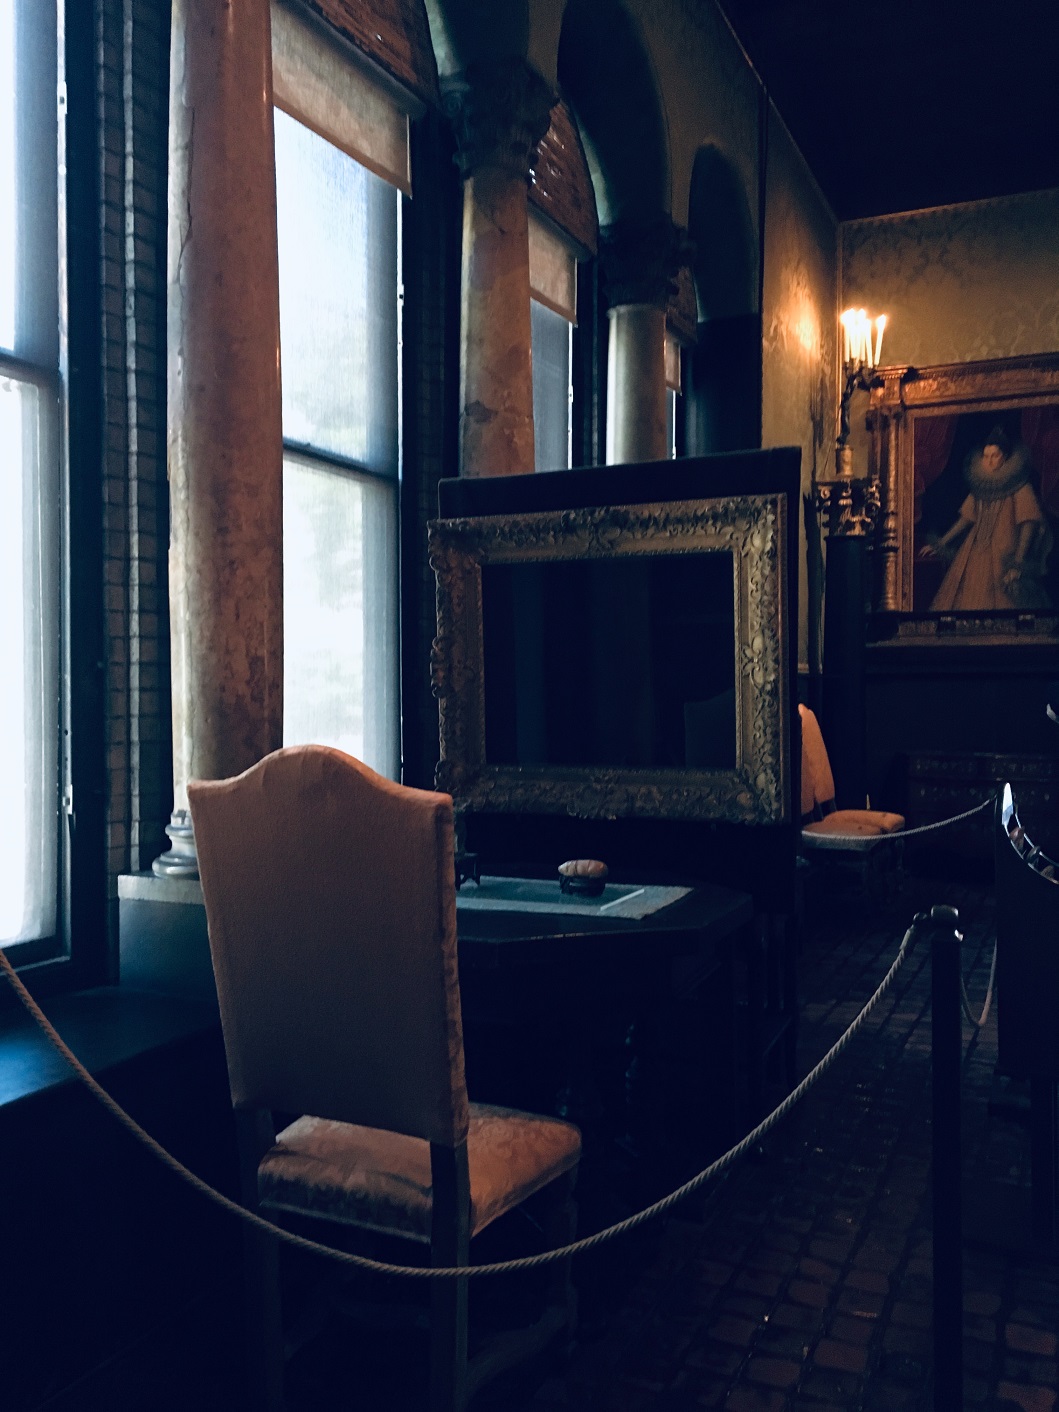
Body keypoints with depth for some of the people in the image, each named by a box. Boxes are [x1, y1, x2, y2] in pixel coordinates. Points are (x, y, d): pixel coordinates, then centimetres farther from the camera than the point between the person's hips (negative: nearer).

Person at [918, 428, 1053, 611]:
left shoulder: (1019, 487, -4)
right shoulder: (980, 485, 13)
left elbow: (1029, 522, -9)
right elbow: (967, 517, 19)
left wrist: (1018, 561, -18)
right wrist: (940, 545, 18)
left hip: (1005, 557, -5)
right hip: (977, 555, 5)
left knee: (1003, 603, -12)